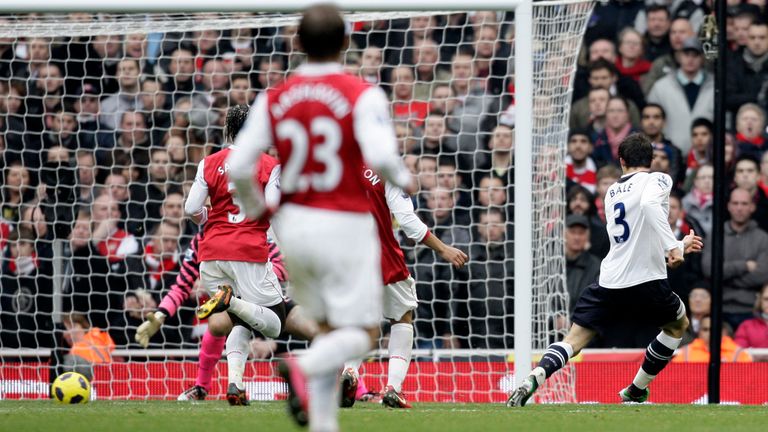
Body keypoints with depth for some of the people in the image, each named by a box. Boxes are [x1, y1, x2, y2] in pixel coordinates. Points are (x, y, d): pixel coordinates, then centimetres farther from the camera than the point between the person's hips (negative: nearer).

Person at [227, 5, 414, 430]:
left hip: (294, 223, 5)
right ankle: (303, 368, -29)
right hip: (346, 225, -5)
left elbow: (237, 167, -4)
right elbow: (379, 155, -23)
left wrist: (256, 207, 15)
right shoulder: (362, 95, -10)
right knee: (360, 334, 1)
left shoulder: (273, 99, 1)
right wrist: (404, 179, -2)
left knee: (328, 328, 18)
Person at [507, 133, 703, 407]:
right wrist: (673, 246, -28)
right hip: (646, 281, -4)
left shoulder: (613, 191, 21)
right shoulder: (658, 180, 1)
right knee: (678, 325, 24)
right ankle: (636, 391, 24)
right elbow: (650, 204, -24)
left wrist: (678, 246, 39)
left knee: (575, 339, 1)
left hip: (609, 281, 4)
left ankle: (533, 379, -27)